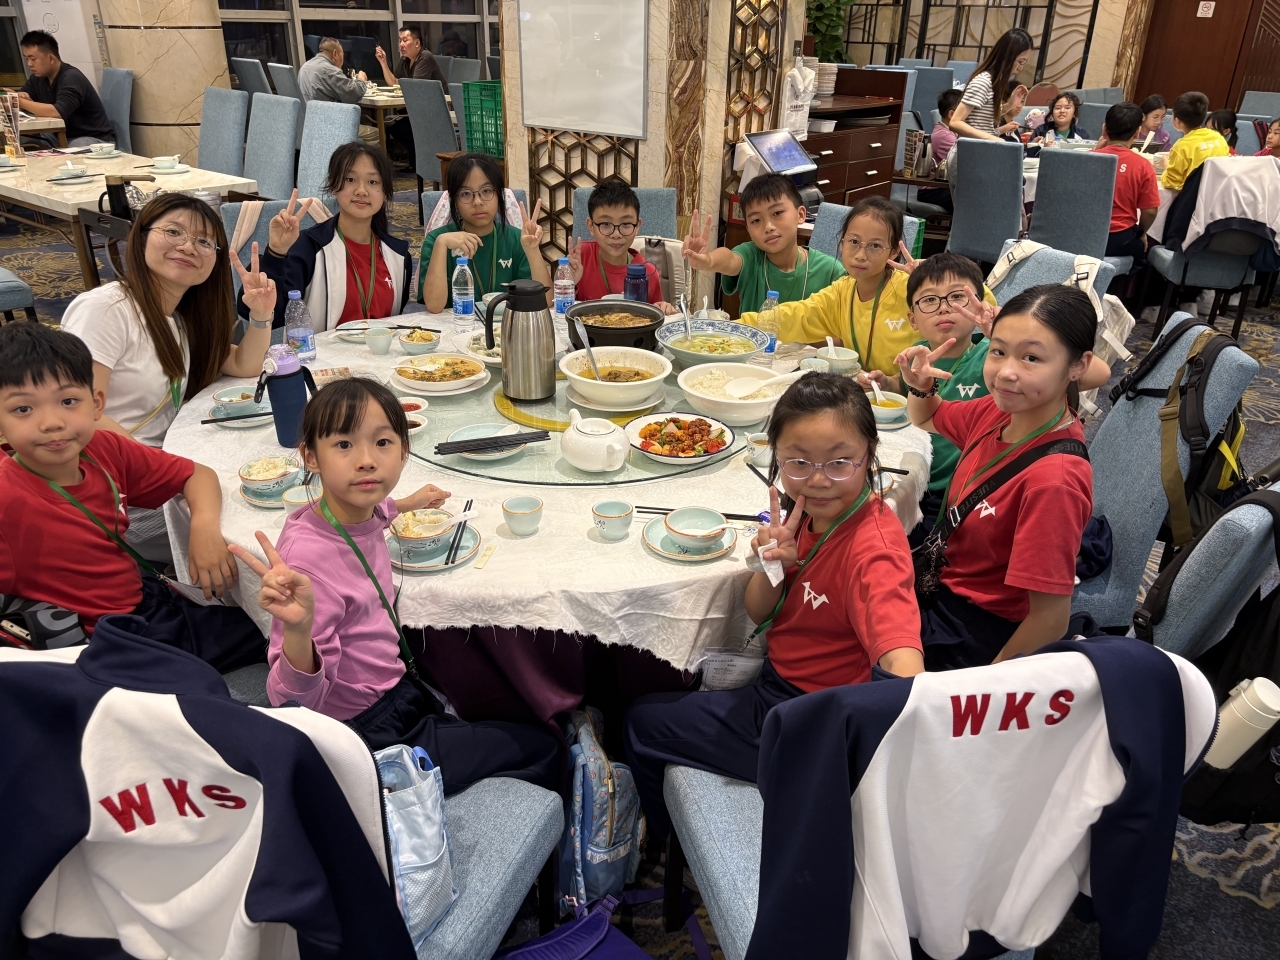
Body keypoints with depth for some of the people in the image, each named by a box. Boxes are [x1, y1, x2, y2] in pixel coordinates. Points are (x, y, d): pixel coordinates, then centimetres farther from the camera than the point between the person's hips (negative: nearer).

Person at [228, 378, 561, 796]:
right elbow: (294, 700, -29)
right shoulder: (309, 558, -31)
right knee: (544, 753, 0)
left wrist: (404, 503, 20)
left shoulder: (363, 514, -7)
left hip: (397, 691, 8)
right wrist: (297, 629, -46)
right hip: (370, 733, -8)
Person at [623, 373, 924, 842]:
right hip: (777, 681, 8)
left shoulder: (873, 552, -31)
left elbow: (905, 667, -44)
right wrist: (772, 566, -20)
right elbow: (757, 614, 0)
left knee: (642, 723, 6)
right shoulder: (813, 514, -6)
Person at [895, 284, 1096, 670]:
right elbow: (928, 418, 14)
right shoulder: (1000, 411, -9)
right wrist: (921, 388, -9)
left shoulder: (1053, 479, -31)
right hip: (942, 588, 7)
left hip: (976, 631, -6)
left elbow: (1051, 620, -25)